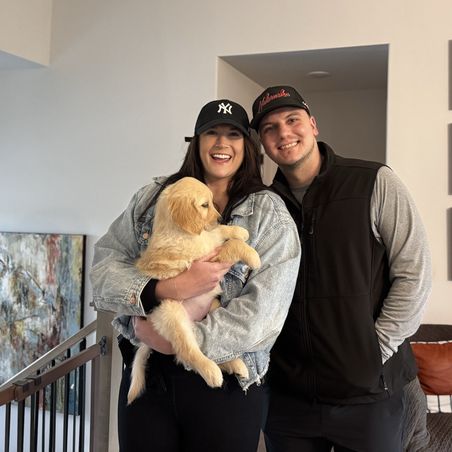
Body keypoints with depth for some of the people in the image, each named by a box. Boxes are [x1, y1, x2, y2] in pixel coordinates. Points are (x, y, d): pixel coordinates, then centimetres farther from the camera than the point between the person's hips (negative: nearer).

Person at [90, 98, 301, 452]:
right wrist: (165, 289, -21)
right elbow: (104, 265, -3)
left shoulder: (270, 214, -4)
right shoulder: (154, 197, 5)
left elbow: (263, 313, -13)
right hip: (144, 374, 2)